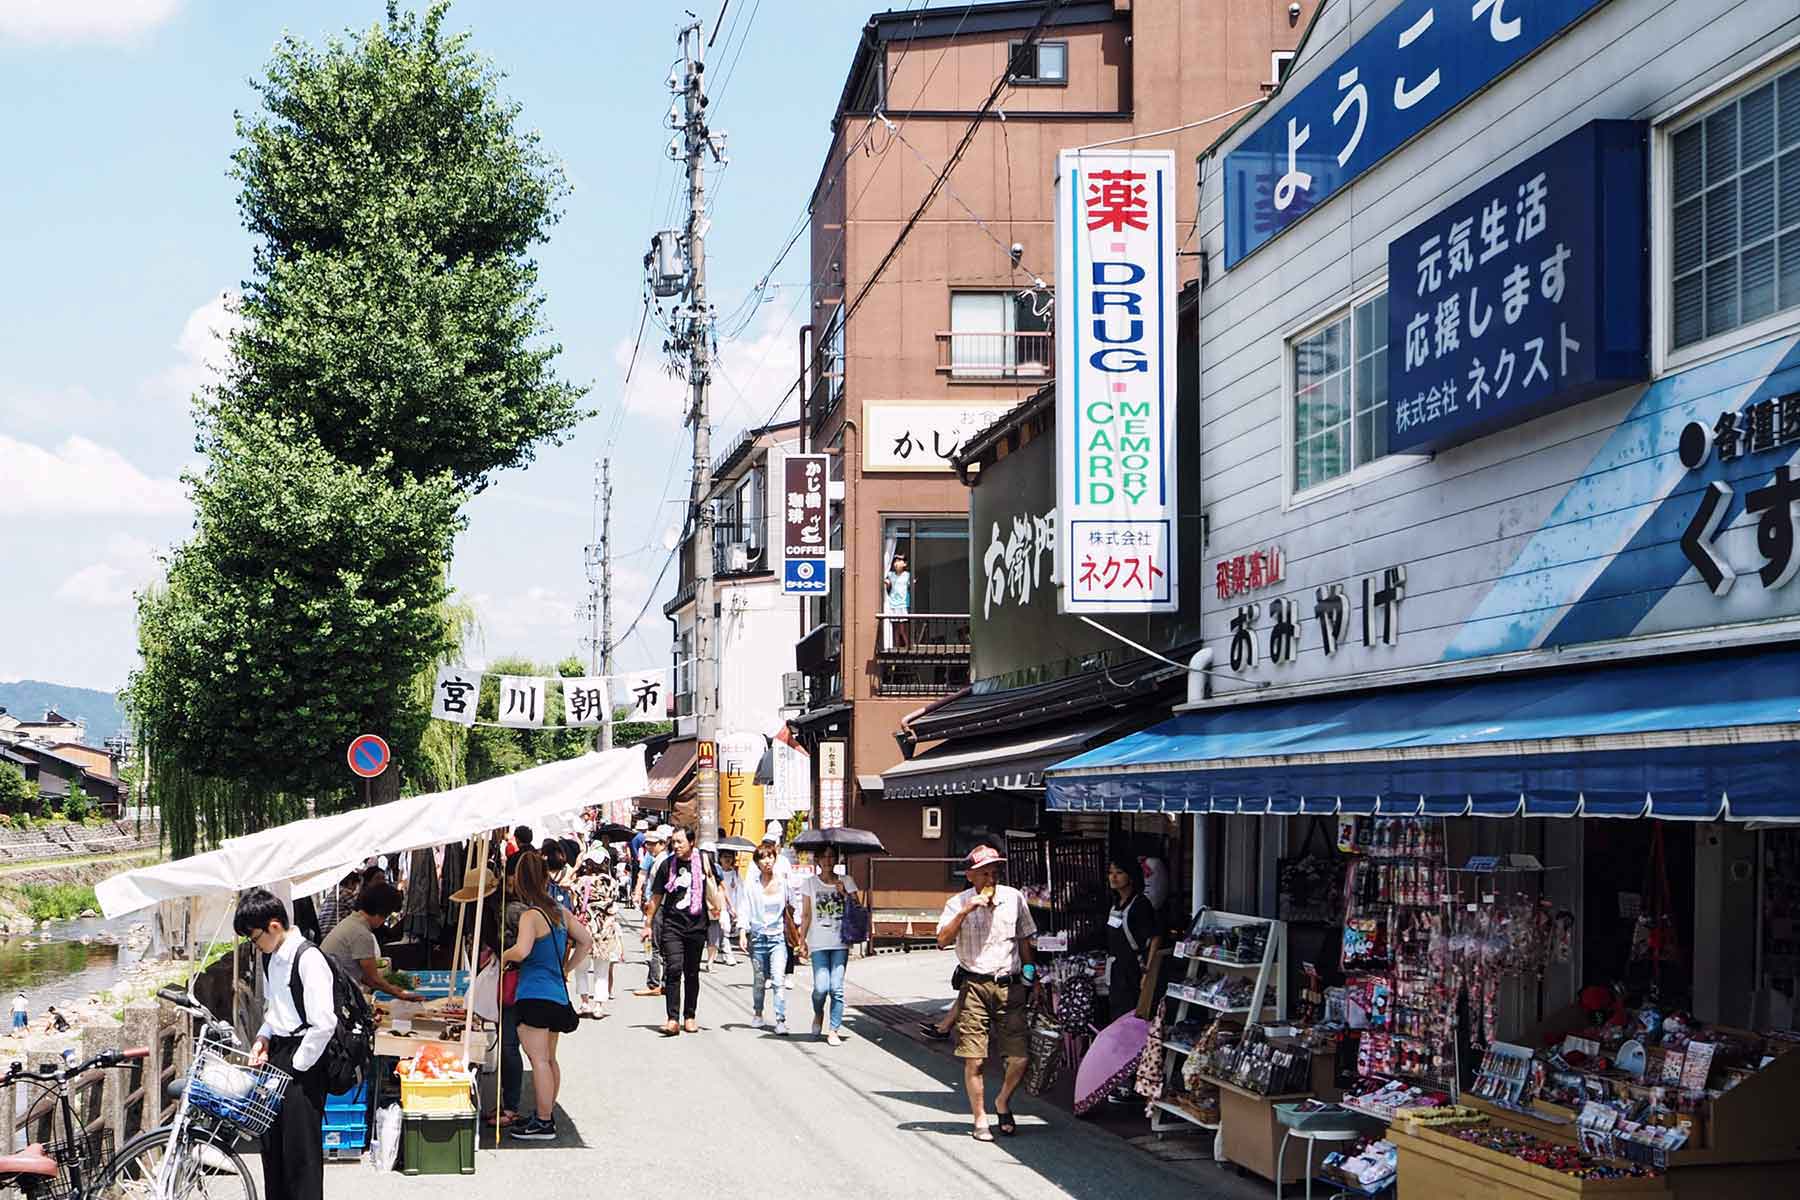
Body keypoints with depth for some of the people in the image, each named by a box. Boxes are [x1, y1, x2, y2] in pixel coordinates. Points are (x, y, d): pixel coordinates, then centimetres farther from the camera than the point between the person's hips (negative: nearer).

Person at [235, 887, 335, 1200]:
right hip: (275, 1057, 9)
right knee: (271, 1145, 14)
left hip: (301, 1062, -9)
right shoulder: (271, 958, 10)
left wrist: (297, 1066, -15)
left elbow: (324, 1024, -23)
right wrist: (263, 1038, 7)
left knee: (301, 1150, -5)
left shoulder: (308, 959, -19)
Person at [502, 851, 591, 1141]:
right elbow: (586, 941, 16)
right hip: (558, 995, 8)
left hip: (535, 995, -8)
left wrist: (503, 956, -8)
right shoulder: (561, 912, 9)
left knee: (539, 1060, -5)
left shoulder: (531, 916, -14)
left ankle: (543, 1123, -3)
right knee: (550, 1059, 17)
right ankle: (547, 1115, 25)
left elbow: (521, 951, -28)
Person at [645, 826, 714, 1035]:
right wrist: (648, 925, 10)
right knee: (674, 969, -14)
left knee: (692, 973, 9)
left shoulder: (703, 862, 1)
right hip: (672, 925, -1)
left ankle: (689, 1017, 20)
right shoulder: (667, 865, 2)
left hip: (697, 925, 1)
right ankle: (673, 1019, -16)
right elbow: (656, 897, 9)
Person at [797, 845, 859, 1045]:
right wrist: (802, 941, 3)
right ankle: (818, 1014, 22)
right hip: (819, 943, -1)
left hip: (840, 942, 1)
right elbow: (806, 915, 6)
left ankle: (834, 1030, 4)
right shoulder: (810, 883, 5)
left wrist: (844, 894, -11)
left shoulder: (846, 881, 6)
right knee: (821, 987, -9)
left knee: (836, 987, -4)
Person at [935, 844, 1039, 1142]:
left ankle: (1002, 1102, 24)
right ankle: (980, 1119, 11)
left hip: (1010, 986, 2)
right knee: (974, 1059, -5)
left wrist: (1031, 978, 15)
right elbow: (943, 940, -14)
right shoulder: (958, 903, -1)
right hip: (975, 986, -2)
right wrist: (965, 911, -22)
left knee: (1020, 1058, -3)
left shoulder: (1014, 898, 7)